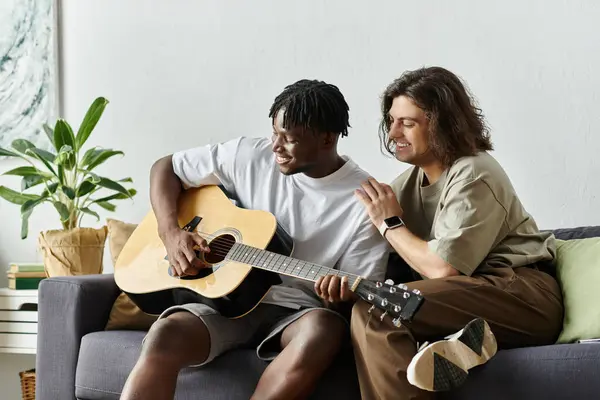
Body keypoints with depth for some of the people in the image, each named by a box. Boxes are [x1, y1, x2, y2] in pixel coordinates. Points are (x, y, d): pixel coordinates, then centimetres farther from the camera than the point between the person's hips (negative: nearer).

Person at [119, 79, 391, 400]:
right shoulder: (249, 155, 0)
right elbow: (165, 168, 10)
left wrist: (341, 295, -29)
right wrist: (171, 232, -7)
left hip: (295, 309, -1)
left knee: (322, 332, -38)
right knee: (165, 336, -31)